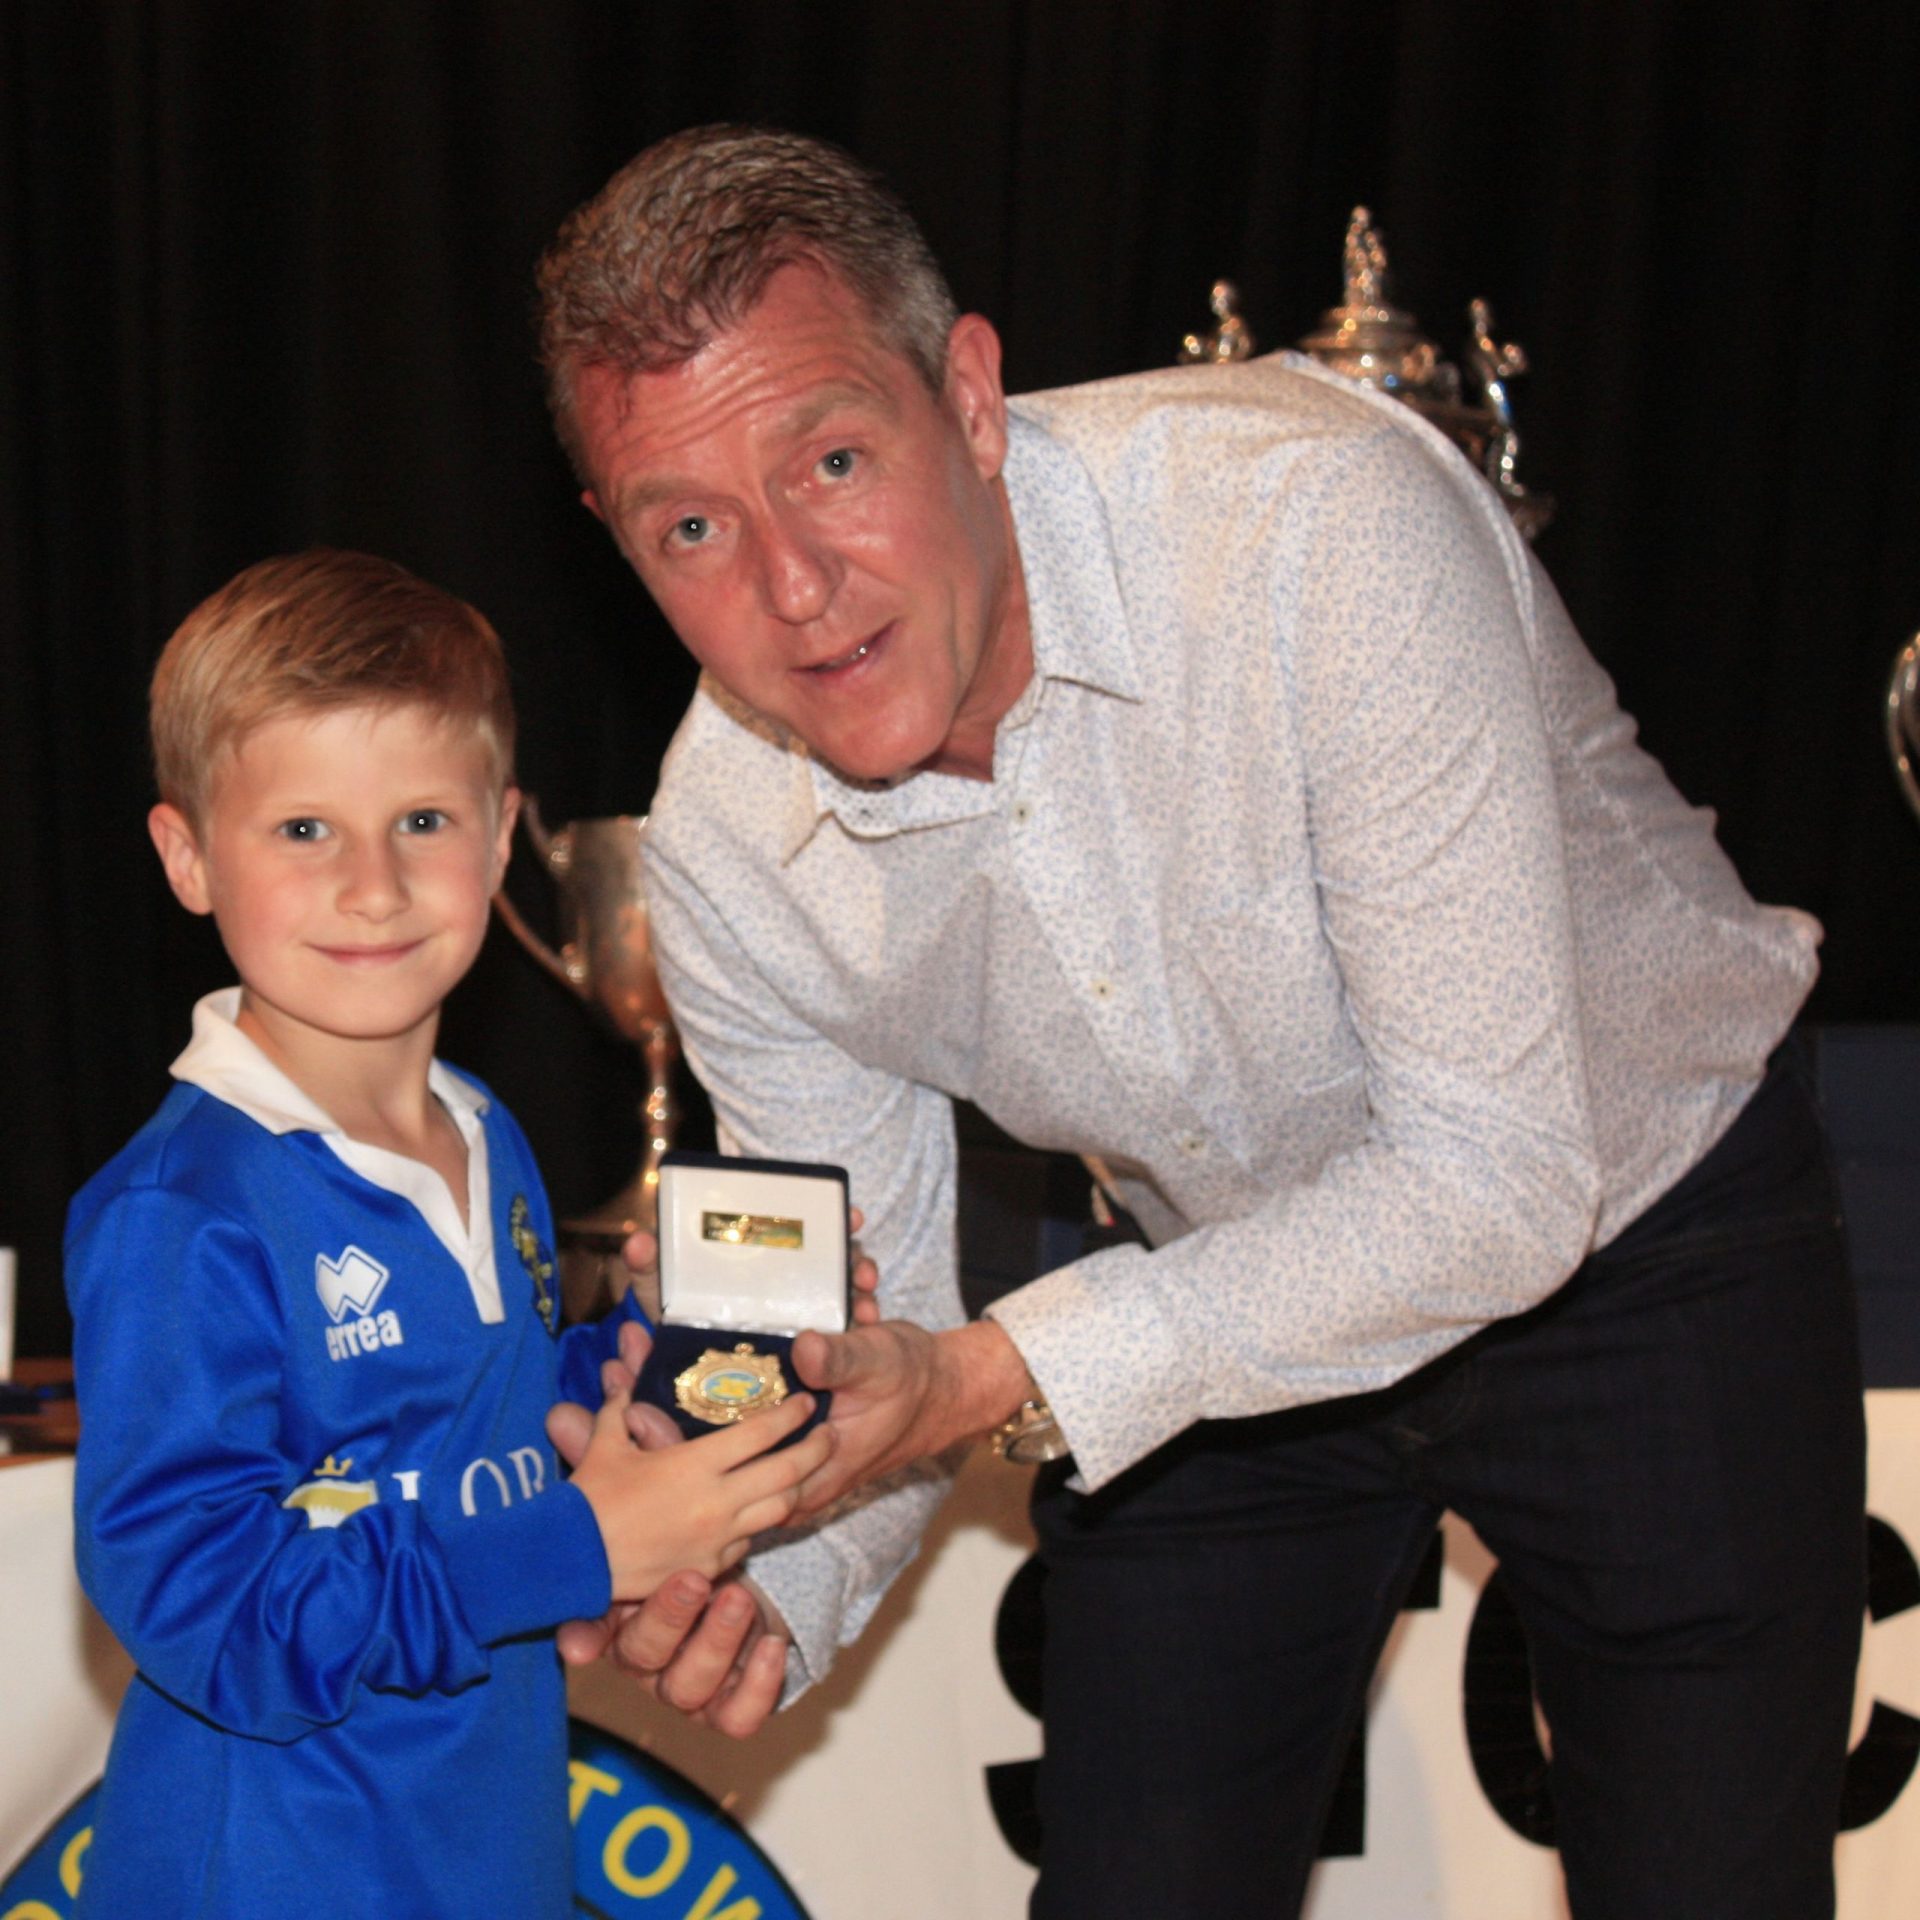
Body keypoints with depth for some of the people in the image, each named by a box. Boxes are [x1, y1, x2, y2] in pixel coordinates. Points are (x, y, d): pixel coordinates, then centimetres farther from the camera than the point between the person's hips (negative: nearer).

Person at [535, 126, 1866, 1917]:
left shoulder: (1322, 521, -34)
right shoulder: (722, 847, -18)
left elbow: (1497, 1178, -32)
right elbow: (862, 1338, -7)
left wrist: (1017, 1374, -37)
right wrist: (761, 1582, -28)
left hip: (1638, 1231, -3)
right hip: (1222, 1302, 3)